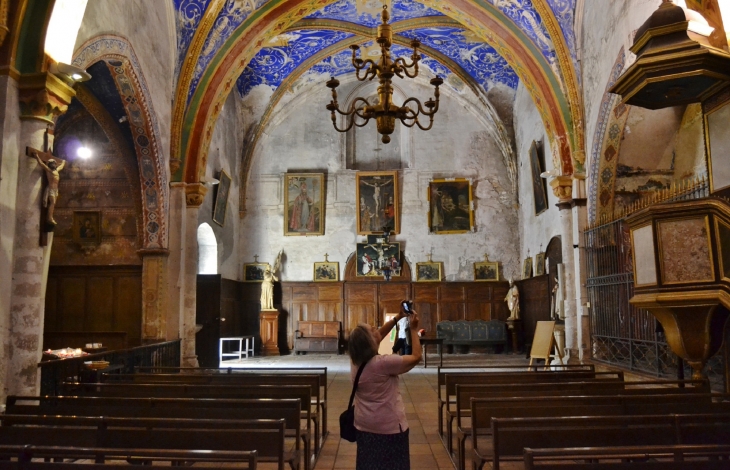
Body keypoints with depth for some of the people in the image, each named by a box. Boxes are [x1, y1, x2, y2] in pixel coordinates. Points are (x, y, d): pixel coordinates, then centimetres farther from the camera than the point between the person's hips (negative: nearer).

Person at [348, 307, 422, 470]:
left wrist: (397, 318, 5)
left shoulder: (355, 361, -4)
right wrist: (414, 329, -8)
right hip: (390, 426, -7)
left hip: (364, 425, 7)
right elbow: (416, 357, -17)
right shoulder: (383, 363, -26)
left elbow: (379, 335, 8)